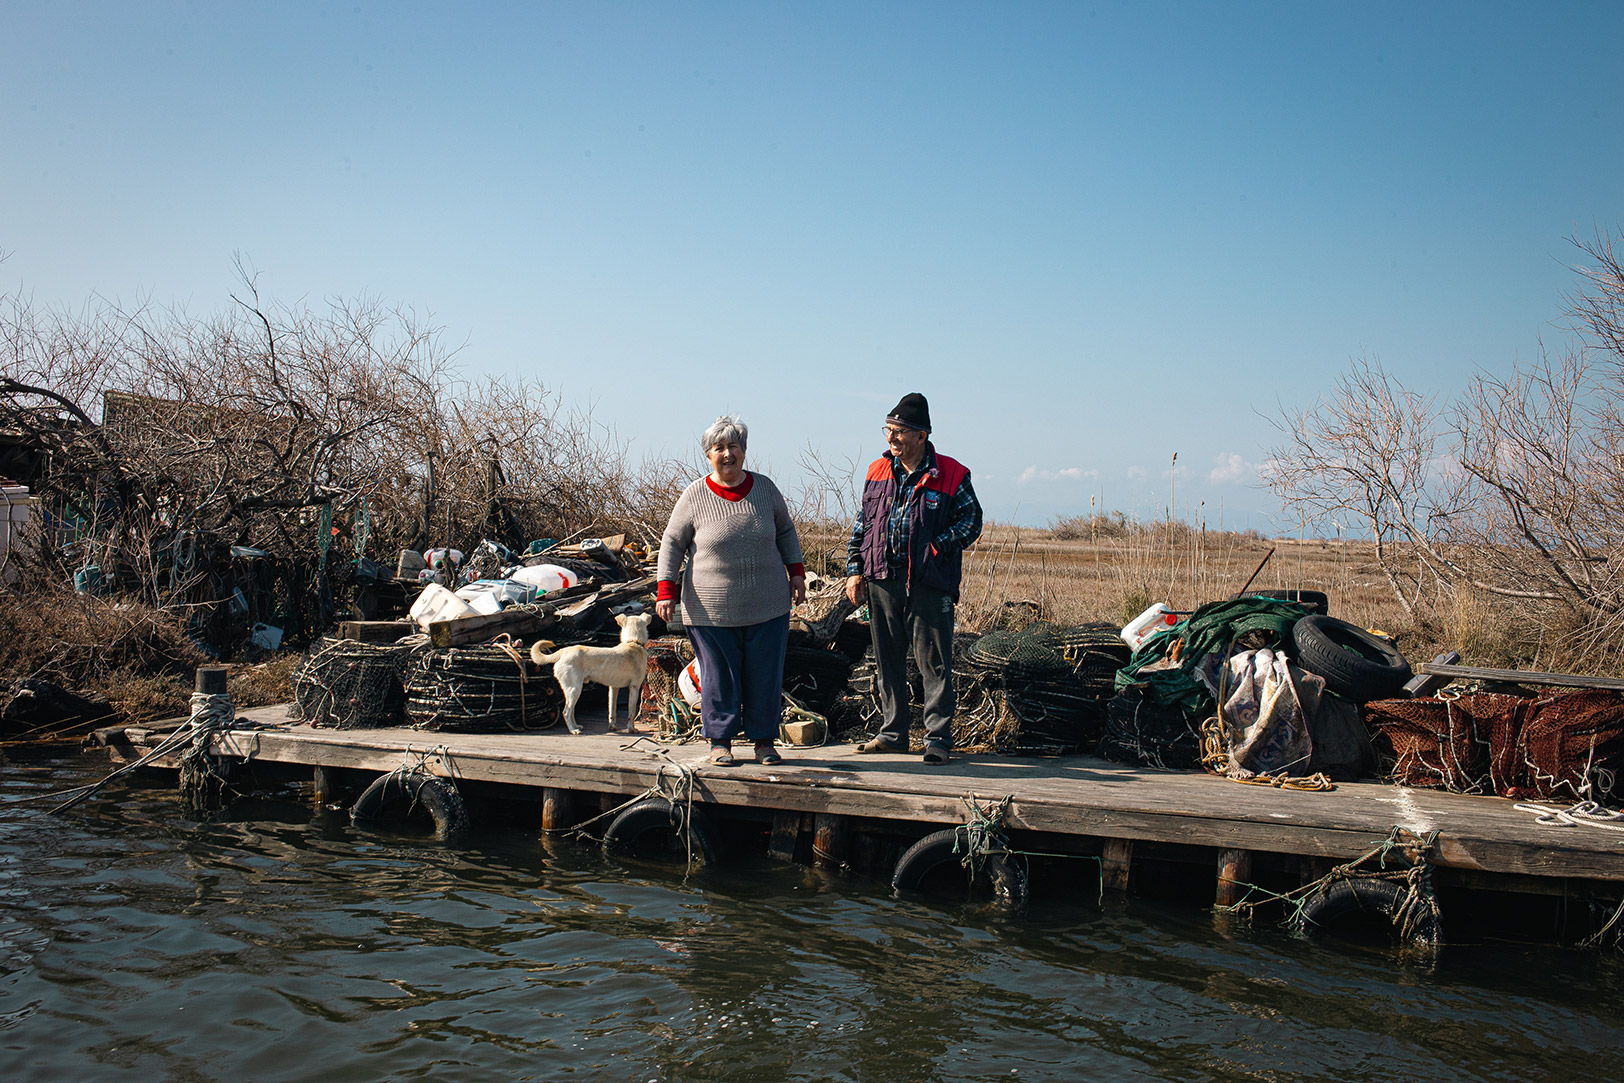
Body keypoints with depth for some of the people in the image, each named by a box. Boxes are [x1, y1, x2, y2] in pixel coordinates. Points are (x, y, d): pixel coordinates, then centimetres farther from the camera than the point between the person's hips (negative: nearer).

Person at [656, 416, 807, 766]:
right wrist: (666, 589, -4)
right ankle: (720, 741, 18)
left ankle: (763, 740, 19)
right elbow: (672, 543, 3)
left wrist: (796, 572, 13)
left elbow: (785, 531, 18)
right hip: (712, 609, -2)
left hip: (767, 606, 2)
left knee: (766, 675, 6)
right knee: (719, 677, 3)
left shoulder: (764, 488, 5)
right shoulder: (695, 496, -3)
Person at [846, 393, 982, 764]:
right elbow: (861, 524, 16)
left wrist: (936, 547, -12)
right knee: (888, 660, 11)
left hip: (928, 583, -4)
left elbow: (971, 520, 0)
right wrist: (854, 569, 8)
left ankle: (938, 737, 8)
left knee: (934, 661, -1)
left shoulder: (950, 475, -3)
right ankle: (892, 732, 23)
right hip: (882, 580, 5)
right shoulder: (878, 472, 11)